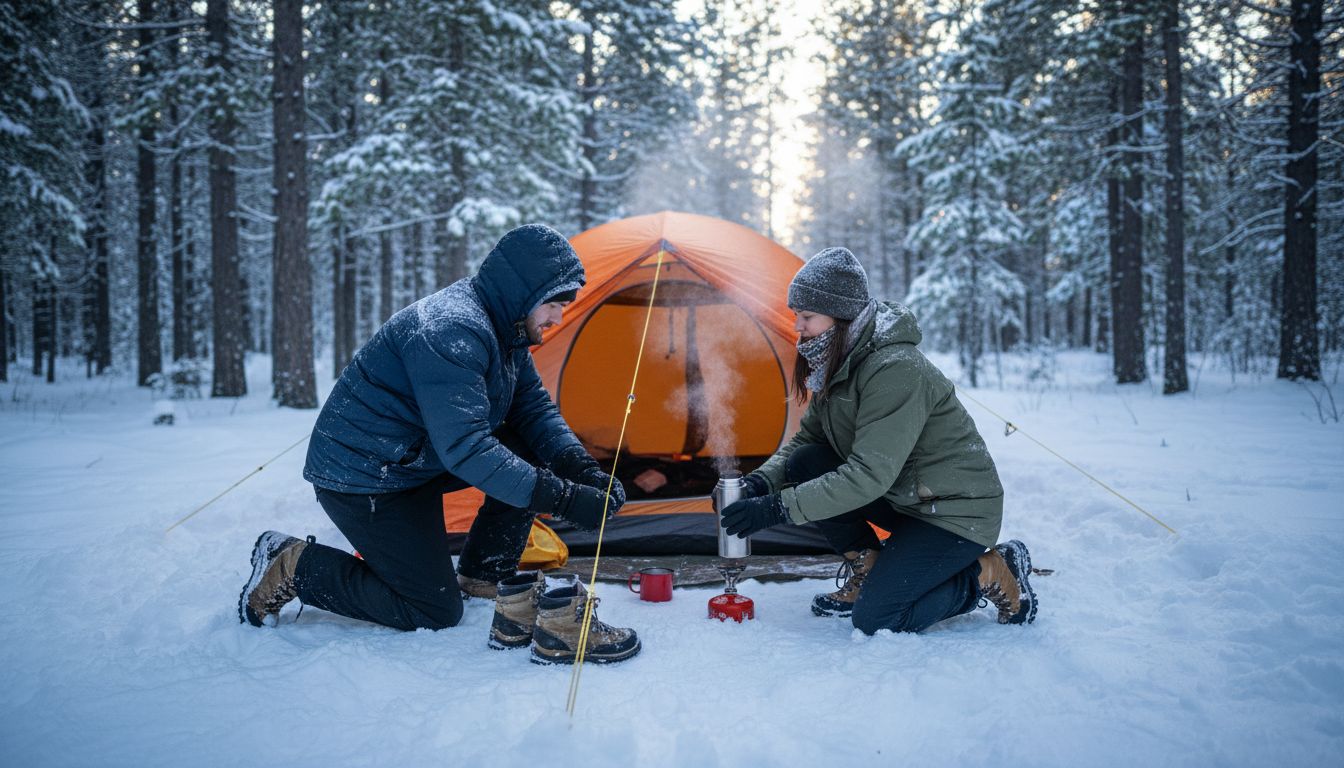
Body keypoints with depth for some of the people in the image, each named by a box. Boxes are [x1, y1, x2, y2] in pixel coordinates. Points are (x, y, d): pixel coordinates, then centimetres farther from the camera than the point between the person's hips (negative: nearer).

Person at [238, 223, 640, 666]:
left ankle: (481, 575, 9)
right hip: (361, 478, -9)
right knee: (436, 611, -3)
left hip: (416, 459, 9)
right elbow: (465, 448, -35)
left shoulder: (502, 327, 2)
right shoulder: (453, 330, -29)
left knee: (528, 448, -2)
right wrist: (562, 498, -36)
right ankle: (292, 567, 5)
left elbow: (535, 409, 2)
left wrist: (583, 469, -15)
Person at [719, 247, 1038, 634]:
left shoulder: (896, 370, -29)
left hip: (958, 511, -8)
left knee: (876, 618, -19)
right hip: (902, 498, 9)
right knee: (806, 465, -11)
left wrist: (778, 508, -34)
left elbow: (869, 476, -33)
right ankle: (867, 572, 5)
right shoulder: (836, 366, 0)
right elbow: (804, 438, 4)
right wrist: (762, 480, -16)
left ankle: (991, 574, 2)